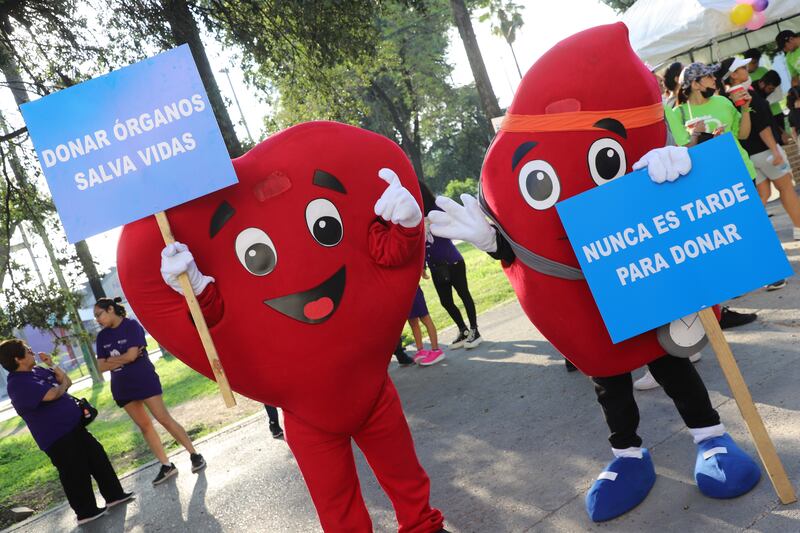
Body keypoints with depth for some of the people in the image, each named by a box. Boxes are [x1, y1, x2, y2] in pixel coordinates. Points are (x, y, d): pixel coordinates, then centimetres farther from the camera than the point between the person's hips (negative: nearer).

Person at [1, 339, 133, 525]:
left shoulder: (37, 371, 9)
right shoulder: (18, 384, -20)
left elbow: (67, 381, 15)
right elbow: (52, 395, -27)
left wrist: (52, 365, 1)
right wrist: (63, 384, -6)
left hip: (73, 426, 9)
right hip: (57, 437, -9)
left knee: (98, 457, 13)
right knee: (76, 474, 0)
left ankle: (114, 494, 25)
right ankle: (86, 512, 16)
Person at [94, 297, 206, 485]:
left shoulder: (131, 326, -11)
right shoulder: (102, 336, 6)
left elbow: (131, 355, -20)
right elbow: (101, 367, 0)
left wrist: (111, 360, -5)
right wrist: (123, 358, -12)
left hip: (144, 381, -6)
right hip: (122, 388, 6)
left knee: (164, 419, -7)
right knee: (144, 425, 7)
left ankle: (194, 454, 2)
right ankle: (166, 466, 13)